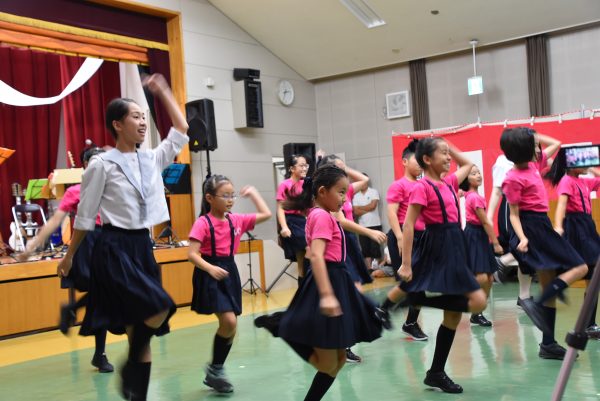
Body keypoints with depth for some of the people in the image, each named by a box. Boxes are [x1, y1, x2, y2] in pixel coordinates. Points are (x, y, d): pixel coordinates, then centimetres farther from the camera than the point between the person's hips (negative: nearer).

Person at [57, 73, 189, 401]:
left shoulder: (151, 160, 9)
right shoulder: (102, 165, -7)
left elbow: (181, 132, 17)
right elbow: (84, 216, -2)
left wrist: (163, 91, 18)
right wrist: (69, 257, 5)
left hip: (143, 246, 6)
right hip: (113, 247, -6)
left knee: (140, 324, 7)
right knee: (159, 308, -22)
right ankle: (130, 369, 2)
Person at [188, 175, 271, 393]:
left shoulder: (236, 220, 5)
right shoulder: (203, 223, -12)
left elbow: (266, 214, 10)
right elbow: (192, 254, -17)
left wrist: (253, 193, 10)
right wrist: (210, 268, -31)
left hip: (230, 272, 7)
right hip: (210, 276, -6)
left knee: (230, 326, 8)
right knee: (229, 322, -17)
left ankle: (215, 372, 24)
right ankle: (215, 369, 4)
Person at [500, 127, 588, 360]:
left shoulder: (534, 165, 10)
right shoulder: (513, 179, -14)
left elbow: (556, 144, 23)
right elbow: (514, 214, -14)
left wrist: (533, 136, 14)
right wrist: (522, 238, -26)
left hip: (542, 225, 9)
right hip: (533, 228, -9)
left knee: (549, 286, 9)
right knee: (579, 268, -8)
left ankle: (548, 345, 13)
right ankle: (537, 305, -14)